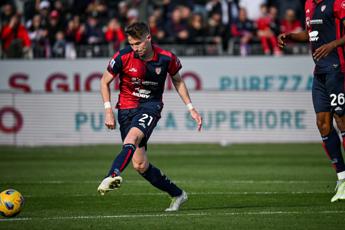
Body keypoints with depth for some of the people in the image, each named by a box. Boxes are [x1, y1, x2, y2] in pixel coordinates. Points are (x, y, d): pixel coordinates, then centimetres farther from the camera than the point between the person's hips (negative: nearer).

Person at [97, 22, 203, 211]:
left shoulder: (166, 58, -8)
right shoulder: (123, 57, -10)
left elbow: (177, 81, 13)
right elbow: (105, 82, 5)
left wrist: (191, 108, 11)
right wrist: (108, 110, -6)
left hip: (150, 105, -2)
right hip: (126, 108, 2)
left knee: (133, 136, -35)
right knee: (140, 165, -3)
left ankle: (112, 176, -55)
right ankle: (177, 194, 14)